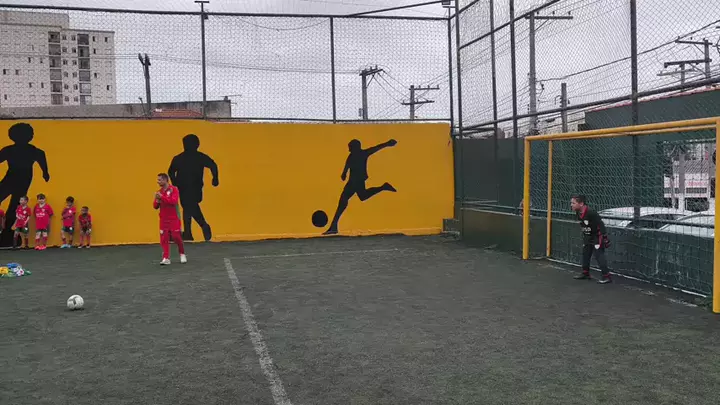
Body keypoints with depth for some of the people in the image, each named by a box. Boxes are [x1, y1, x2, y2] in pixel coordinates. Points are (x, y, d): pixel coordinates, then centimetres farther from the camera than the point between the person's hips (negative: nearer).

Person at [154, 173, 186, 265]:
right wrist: (157, 200, -11)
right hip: (163, 219, 4)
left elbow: (174, 201, -22)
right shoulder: (159, 192, 8)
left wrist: (162, 197, -22)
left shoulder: (174, 189, -7)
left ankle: (182, 254, 22)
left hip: (174, 219, -4)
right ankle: (166, 258, -1)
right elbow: (155, 206, 9)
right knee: (164, 239, -3)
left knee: (176, 237, 0)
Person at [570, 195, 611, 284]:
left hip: (597, 236, -9)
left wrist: (605, 238, -27)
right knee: (585, 254, 15)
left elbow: (601, 224, -27)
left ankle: (607, 276, -11)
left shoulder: (590, 213, -29)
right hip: (588, 236, 9)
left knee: (599, 255, -14)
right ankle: (586, 273, 29)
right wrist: (584, 236, 21)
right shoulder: (578, 213, -2)